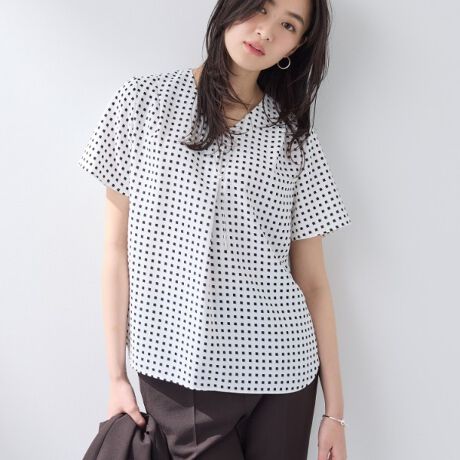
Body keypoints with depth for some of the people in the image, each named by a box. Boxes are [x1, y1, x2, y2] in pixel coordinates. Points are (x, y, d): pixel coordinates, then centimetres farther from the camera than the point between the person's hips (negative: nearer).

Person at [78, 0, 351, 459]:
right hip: (176, 374, -1)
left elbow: (312, 280, 4)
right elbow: (117, 248, 1)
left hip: (281, 374, 2)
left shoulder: (295, 138, 4)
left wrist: (334, 409, 3)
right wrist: (116, 376, 1)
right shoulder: (146, 99, 1)